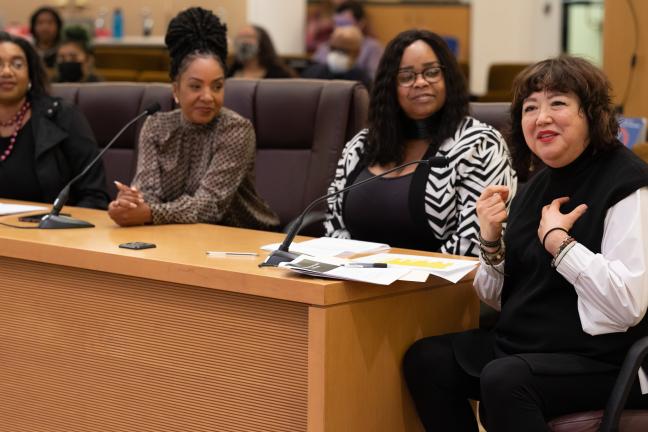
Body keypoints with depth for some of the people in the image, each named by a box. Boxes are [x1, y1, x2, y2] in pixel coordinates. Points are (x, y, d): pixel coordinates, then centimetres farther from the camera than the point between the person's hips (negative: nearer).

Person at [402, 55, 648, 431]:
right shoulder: (539, 183, 10)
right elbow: (498, 297, 13)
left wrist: (556, 239, -20)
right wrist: (491, 240, -5)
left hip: (603, 360, -8)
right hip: (526, 344, 8)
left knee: (504, 379, -32)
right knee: (425, 359, -6)